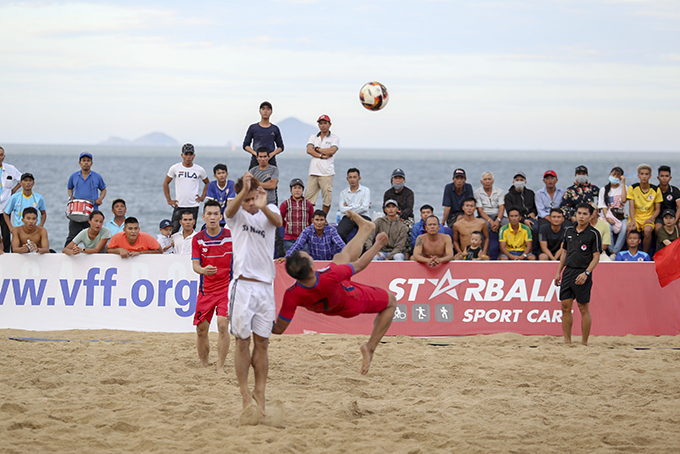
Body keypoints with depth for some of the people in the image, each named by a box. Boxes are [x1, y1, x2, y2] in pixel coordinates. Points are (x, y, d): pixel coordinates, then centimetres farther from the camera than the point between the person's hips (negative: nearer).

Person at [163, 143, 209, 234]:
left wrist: (202, 197, 7)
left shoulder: (200, 170, 2)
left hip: (193, 206, 1)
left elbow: (207, 183, 19)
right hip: (179, 205, 0)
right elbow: (166, 183, 11)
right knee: (173, 231, -6)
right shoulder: (175, 168, 0)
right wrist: (169, 200, 4)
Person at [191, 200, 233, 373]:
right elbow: (195, 265, -4)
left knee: (223, 325, -18)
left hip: (226, 287, -3)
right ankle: (204, 364, 19)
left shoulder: (231, 236, -5)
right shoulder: (197, 239, 1)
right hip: (206, 289, 3)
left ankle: (220, 367, -12)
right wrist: (203, 270, -27)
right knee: (201, 330, 3)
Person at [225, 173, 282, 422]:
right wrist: (244, 190, -43)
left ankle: (260, 395, 7)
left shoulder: (270, 210, 8)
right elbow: (231, 210, -22)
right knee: (243, 342, -2)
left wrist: (263, 205, -38)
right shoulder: (238, 214, 3)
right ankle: (246, 397, 1)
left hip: (265, 286, 2)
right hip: (243, 286, -2)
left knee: (262, 343, 4)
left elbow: (278, 222, -16)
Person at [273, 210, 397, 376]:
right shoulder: (331, 277, -49)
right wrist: (378, 244, -15)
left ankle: (365, 228, 49)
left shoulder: (292, 295, -40)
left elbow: (278, 329, -30)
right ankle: (370, 347, 19)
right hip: (351, 303, -4)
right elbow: (360, 265, -29)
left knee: (343, 257, 23)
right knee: (390, 300, 22)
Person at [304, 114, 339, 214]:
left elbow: (332, 151, -11)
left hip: (327, 173, -3)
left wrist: (317, 149, -1)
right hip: (314, 172, 3)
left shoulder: (334, 138, 6)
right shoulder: (314, 137, 17)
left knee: (327, 199, -4)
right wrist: (322, 155, -10)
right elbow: (309, 150, 1)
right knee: (308, 199, -3)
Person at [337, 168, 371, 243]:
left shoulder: (366, 190, 11)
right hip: (348, 218, 2)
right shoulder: (343, 193, 16)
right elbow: (342, 209, 1)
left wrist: (349, 209, 0)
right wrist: (359, 206, -2)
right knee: (340, 233, -31)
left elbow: (364, 208, -3)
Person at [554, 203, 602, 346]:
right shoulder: (569, 231, 11)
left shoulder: (593, 234, -5)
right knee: (565, 307, 3)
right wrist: (559, 272, 17)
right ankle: (567, 342, 9)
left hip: (582, 276, -5)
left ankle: (584, 343, 4)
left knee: (584, 309, -2)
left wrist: (586, 273, -19)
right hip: (568, 272, 5)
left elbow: (596, 257, -7)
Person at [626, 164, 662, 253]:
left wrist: (651, 218, -14)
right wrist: (633, 221, -21)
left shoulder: (655, 190, 2)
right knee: (630, 229, -35)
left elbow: (657, 209, 7)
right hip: (636, 217, 0)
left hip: (648, 218, 0)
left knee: (647, 230, -35)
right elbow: (631, 207, -4)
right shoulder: (632, 188, 0)